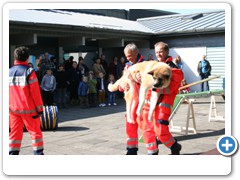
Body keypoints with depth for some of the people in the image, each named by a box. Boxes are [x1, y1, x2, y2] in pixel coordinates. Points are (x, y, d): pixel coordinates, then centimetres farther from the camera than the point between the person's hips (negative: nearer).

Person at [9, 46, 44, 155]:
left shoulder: (8, 72, 5)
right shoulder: (29, 71, -12)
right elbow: (35, 92, -12)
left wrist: (8, 108, 18)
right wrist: (40, 108, -5)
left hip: (13, 109, 5)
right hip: (28, 109, -4)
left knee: (15, 132, 12)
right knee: (35, 131, 6)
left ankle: (13, 153, 12)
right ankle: (38, 153, 9)